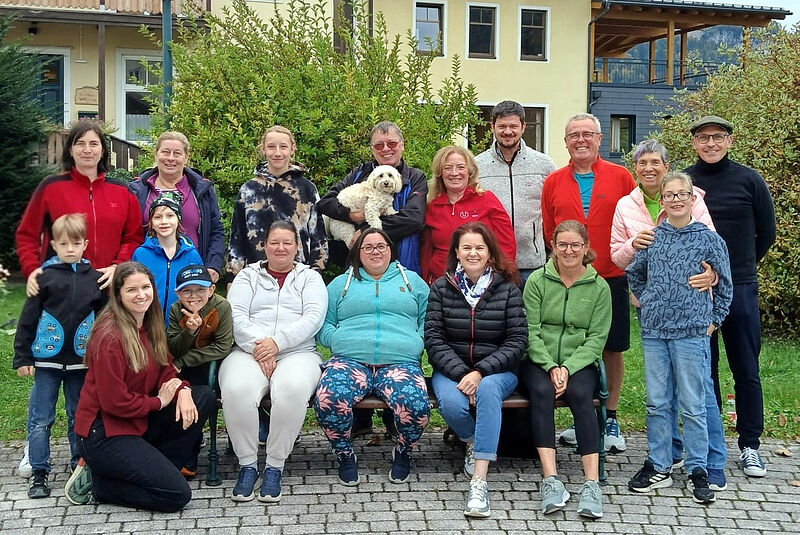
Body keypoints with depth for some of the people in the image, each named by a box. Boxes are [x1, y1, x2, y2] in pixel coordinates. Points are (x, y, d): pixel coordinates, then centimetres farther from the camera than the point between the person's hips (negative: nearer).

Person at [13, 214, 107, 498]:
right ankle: (39, 474, 10)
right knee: (40, 419, 3)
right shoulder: (45, 277, -2)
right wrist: (22, 357, -5)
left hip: (82, 361, 1)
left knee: (79, 417, 11)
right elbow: (27, 320, -2)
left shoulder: (95, 278, 3)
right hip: (47, 359, -1)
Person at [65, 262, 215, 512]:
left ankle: (153, 467, 0)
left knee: (204, 397, -1)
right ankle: (94, 482, -1)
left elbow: (165, 371, 9)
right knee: (177, 494, -15)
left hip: (139, 422, 9)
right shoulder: (110, 336, -20)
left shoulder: (149, 325, 7)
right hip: (104, 432, -9)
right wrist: (159, 401, -10)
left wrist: (182, 391, -13)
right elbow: (113, 402, -21)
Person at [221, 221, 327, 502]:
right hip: (249, 351, 1)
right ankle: (247, 465, -17)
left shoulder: (310, 278, 18)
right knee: (237, 390, -34)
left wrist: (277, 342, -13)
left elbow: (313, 318, 1)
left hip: (297, 352, -1)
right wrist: (257, 346, -13)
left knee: (293, 389, -37)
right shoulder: (247, 276, 21)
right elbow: (236, 316, 5)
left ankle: (275, 467, -23)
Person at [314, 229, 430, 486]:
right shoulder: (340, 284, 24)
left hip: (401, 361, 0)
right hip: (349, 359, 1)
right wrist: (341, 340, -1)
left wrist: (417, 343, 0)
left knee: (415, 404, -34)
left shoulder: (412, 281, 24)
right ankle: (345, 455, -6)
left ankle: (403, 453, -1)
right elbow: (322, 326, 18)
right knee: (328, 398, -34)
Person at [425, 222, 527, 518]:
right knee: (452, 404, -32)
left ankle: (479, 482, -39)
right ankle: (473, 443, 6)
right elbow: (433, 339, -3)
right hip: (451, 369, 1)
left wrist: (481, 372, -17)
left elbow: (517, 341, -5)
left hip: (496, 370, -1)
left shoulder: (507, 289, 1)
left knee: (487, 390, -36)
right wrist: (460, 373, -18)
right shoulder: (441, 288, 3)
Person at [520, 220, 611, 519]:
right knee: (542, 392, -32)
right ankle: (550, 480, -38)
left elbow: (597, 338, -1)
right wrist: (551, 367, -16)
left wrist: (568, 368, -15)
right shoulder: (537, 280, 4)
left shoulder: (599, 287, 6)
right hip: (539, 361, 0)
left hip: (581, 363, 0)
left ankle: (591, 483, -37)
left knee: (580, 394, -31)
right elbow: (531, 331, -3)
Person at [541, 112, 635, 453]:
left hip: (611, 277, -1)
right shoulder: (553, 183, 7)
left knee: (612, 349, 5)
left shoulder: (620, 177, 3)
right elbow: (548, 232, 11)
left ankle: (610, 419, 17)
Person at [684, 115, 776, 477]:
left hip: (740, 288, -1)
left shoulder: (749, 180, 2)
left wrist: (739, 268, 12)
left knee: (746, 370, 3)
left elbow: (766, 232, 10)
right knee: (703, 369, 8)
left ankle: (750, 445, 13)